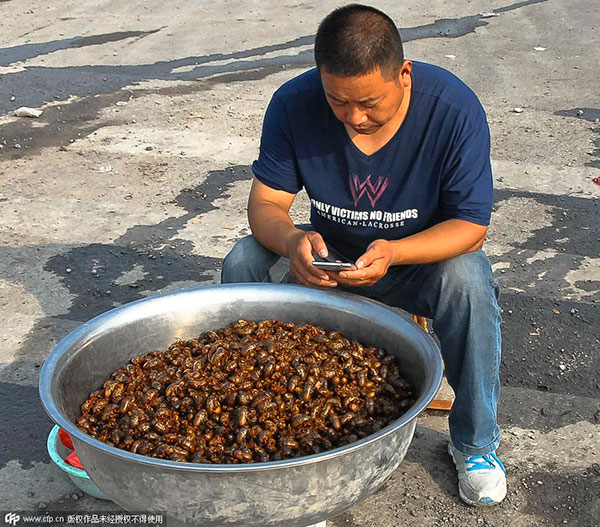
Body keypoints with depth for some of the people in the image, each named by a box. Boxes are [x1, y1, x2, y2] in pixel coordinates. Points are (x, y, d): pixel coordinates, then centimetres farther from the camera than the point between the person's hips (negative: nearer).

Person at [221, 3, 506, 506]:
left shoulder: (454, 107, -24)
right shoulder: (293, 104, -18)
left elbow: (471, 225, -22)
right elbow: (265, 203, -15)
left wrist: (392, 252, -41)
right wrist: (291, 240, -40)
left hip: (424, 254, -2)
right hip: (329, 256, 3)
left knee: (467, 279, -35)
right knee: (243, 262, -22)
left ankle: (475, 443, -11)